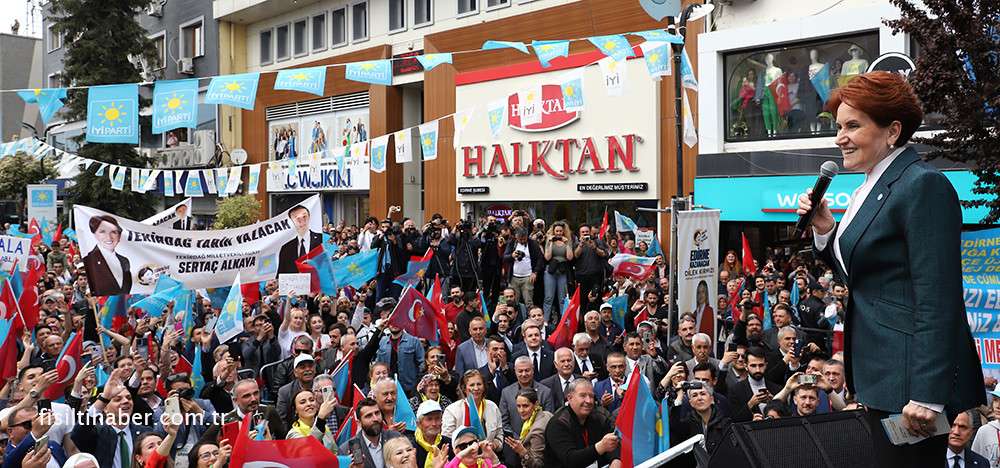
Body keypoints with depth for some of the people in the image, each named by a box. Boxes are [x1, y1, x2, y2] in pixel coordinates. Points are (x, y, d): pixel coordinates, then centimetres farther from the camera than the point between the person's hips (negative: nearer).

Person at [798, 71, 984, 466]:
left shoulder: (923, 185, -15)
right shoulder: (871, 189, 14)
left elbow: (937, 298, -20)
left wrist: (927, 395, -23)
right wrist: (825, 231, 3)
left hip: (911, 379, -9)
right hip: (881, 375, 9)